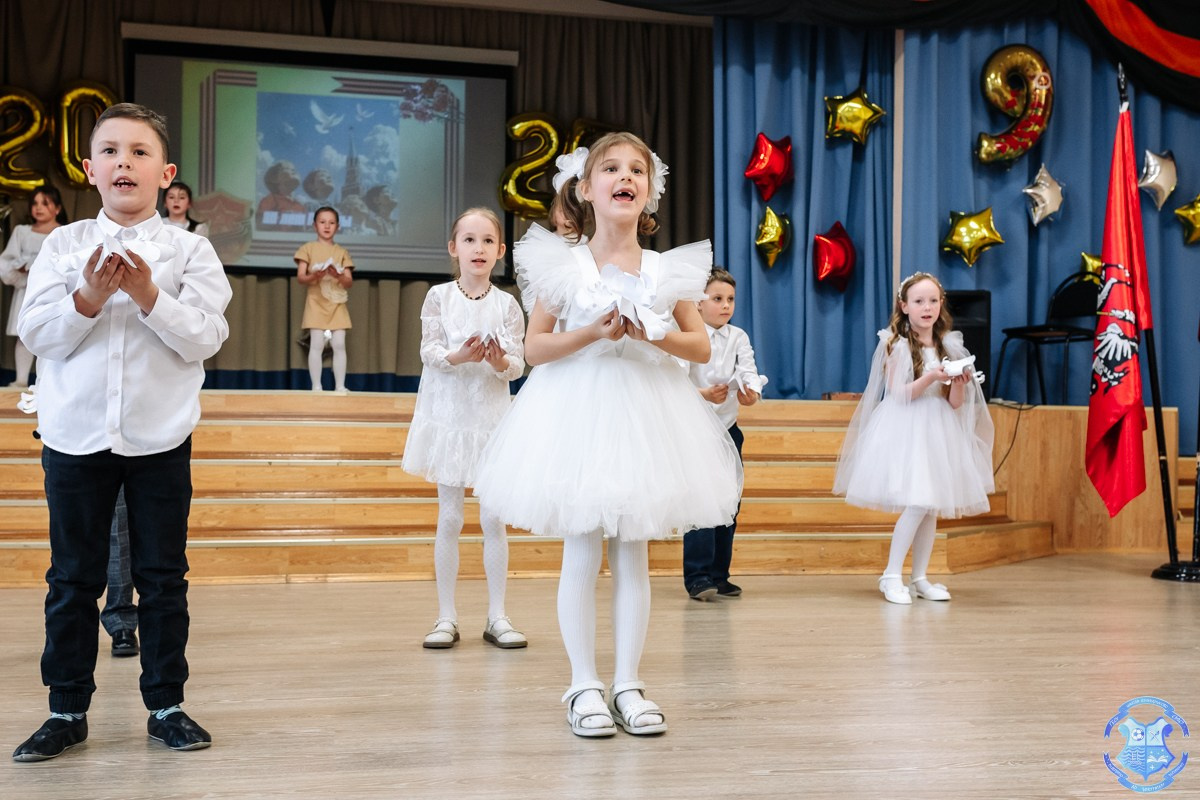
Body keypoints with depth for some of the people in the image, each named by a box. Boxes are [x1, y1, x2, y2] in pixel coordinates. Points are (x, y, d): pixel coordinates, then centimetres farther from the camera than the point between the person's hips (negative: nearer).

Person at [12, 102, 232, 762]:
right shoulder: (63, 246, 3)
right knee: (72, 578, 9)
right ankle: (67, 710, 20)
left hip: (160, 439, -1)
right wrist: (90, 296, -17)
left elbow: (204, 338, -9)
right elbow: (37, 333, -3)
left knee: (162, 577, 7)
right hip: (75, 435, 1)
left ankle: (167, 706, 20)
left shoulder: (189, 250, 0)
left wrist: (147, 296, -20)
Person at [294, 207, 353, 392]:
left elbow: (349, 282, 6)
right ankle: (316, 387, -5)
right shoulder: (308, 248, 5)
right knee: (316, 344, -9)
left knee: (339, 344, -5)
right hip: (316, 302, -2)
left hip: (337, 304, 2)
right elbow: (300, 278, -1)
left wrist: (339, 276, -16)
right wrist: (313, 276, -21)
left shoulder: (342, 252, 12)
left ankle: (340, 386, -1)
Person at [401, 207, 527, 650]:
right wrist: (458, 356, -26)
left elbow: (518, 364, -3)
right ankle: (446, 617, 10)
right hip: (447, 412, 0)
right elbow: (429, 351, -7)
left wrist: (502, 362, -25)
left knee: (493, 518, 2)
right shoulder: (438, 297, 0)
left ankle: (497, 617, 10)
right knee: (449, 518, 4)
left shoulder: (507, 304, 1)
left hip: (491, 414, 1)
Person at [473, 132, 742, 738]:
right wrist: (593, 333, -16)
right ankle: (584, 686, 11)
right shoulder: (563, 265, -1)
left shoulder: (667, 269, 4)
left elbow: (702, 346, 6)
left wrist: (655, 335, -12)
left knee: (633, 556, 7)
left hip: (645, 413, 2)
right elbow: (535, 347, -2)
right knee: (581, 555, 1)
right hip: (577, 411, -2)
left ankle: (628, 685, 15)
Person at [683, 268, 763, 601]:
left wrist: (751, 392, -33)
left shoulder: (738, 337, 4)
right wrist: (704, 394, -39)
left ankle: (718, 576, 16)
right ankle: (697, 577, -9)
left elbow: (749, 371, -10)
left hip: (728, 429, 5)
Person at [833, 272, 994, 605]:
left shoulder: (949, 347, 8)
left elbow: (955, 403, 7)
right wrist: (931, 378, -24)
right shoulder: (897, 345, -6)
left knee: (932, 507, 6)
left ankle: (920, 578, 16)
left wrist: (960, 383, -13)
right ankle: (892, 576, -5)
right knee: (917, 504, -15)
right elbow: (899, 394, -12)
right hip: (906, 430, -5)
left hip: (938, 432, 6)